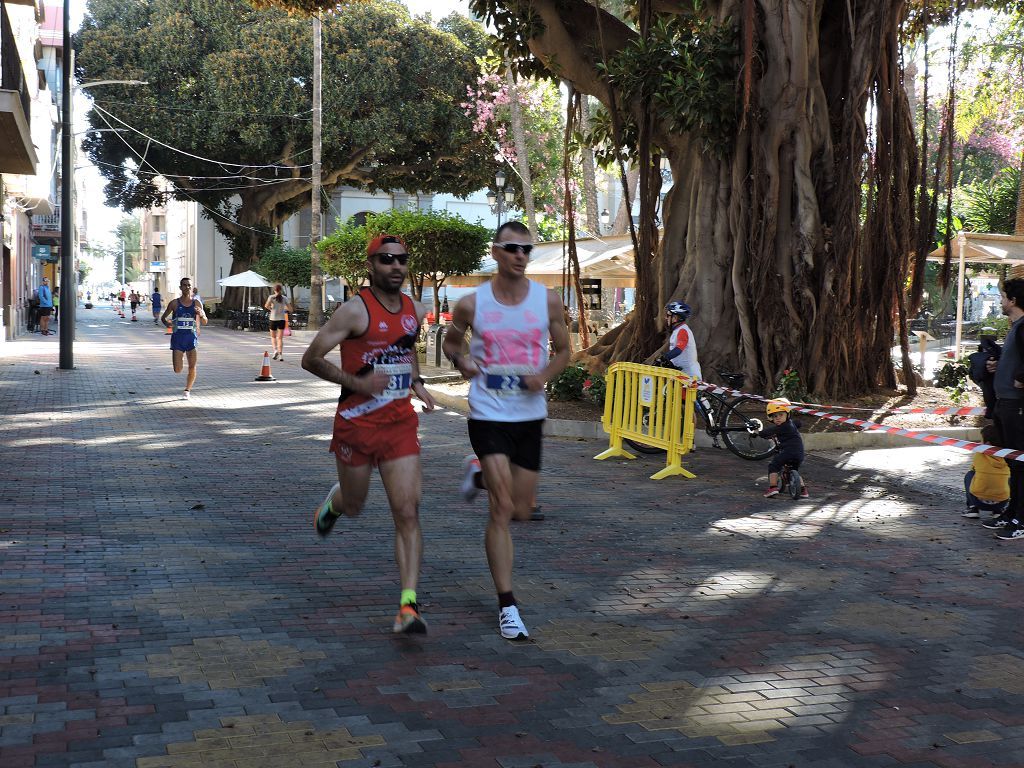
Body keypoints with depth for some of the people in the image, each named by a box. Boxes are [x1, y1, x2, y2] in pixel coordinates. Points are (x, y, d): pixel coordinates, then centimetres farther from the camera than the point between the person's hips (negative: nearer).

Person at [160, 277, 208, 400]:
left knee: (192, 367, -6)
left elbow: (205, 322, 7)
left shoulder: (197, 303, 3)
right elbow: (163, 317, 11)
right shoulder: (174, 303, 0)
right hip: (178, 338, -1)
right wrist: (166, 323, -11)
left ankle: (188, 390, 15)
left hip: (192, 338, 1)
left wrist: (201, 314, -15)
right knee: (177, 370, -6)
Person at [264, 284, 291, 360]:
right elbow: (290, 309, 7)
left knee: (273, 337, 14)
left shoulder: (272, 297, -1)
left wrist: (270, 309, 2)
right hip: (282, 319, 1)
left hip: (273, 319, -1)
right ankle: (280, 354, -8)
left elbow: (266, 305, -17)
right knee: (280, 338, 2)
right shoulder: (284, 298, 6)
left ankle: (275, 350, -9)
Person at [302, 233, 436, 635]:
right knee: (353, 506, 16)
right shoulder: (355, 310, -12)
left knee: (408, 513, -9)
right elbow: (311, 358, -10)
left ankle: (408, 606, -10)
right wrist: (356, 383, -20)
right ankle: (332, 502, 55)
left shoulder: (415, 311, 6)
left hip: (401, 425, 3)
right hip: (356, 424, -3)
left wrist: (417, 383, 11)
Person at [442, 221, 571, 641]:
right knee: (502, 510, -11)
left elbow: (563, 351, 10)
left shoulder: (548, 300, -1)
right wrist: (460, 359, -10)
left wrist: (545, 375, -11)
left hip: (530, 415, 3)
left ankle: (479, 474, 43)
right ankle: (507, 605, 0)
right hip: (488, 414, -3)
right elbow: (450, 340, 13)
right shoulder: (472, 304, -5)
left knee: (521, 511, 12)